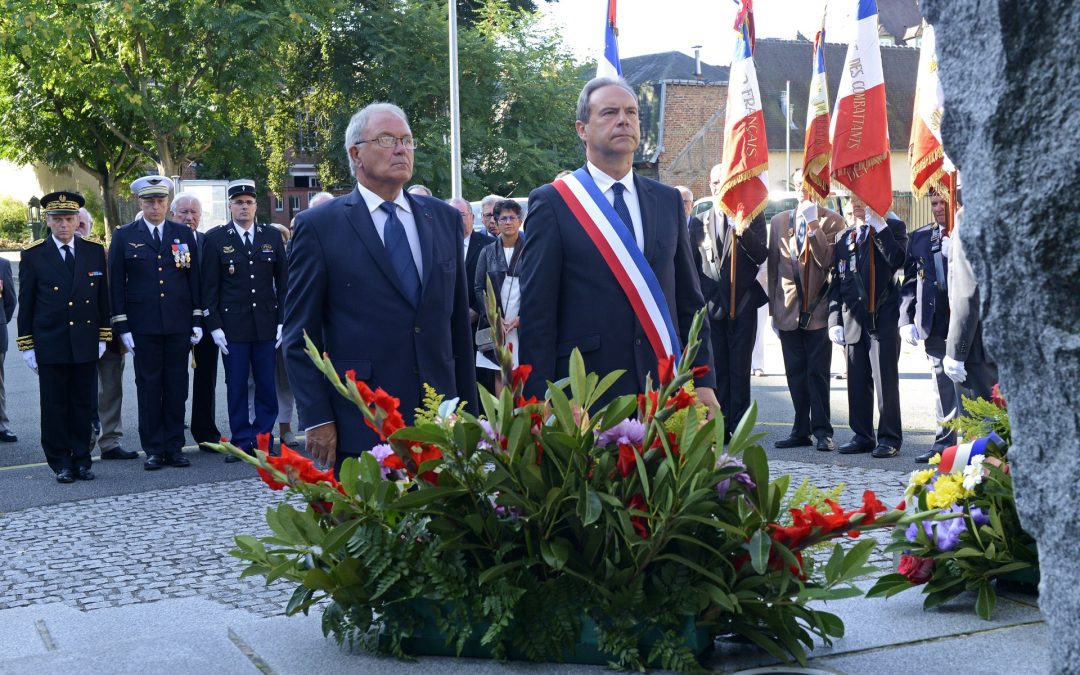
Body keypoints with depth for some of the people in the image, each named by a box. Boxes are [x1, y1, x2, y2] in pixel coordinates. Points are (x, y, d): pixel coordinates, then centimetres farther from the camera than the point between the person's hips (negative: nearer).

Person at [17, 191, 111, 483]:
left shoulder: (95, 251, 6)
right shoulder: (33, 256, 0)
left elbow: (103, 297, 8)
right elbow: (26, 303, 2)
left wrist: (103, 337, 3)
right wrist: (27, 345, -1)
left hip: (86, 344, 2)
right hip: (50, 346, -2)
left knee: (82, 404, 7)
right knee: (55, 406, 3)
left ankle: (82, 460, 15)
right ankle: (61, 463, 10)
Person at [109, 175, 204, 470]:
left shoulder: (184, 234, 9)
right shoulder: (124, 236, 3)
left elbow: (194, 279, 9)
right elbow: (117, 285, 2)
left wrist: (197, 320, 3)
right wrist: (122, 327, -4)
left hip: (178, 324, 2)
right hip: (143, 325, -2)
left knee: (177, 387, 4)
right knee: (149, 387, 2)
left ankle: (174, 448, 12)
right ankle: (153, 450, 8)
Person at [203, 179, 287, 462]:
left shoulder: (272, 237, 8)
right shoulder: (215, 239, 3)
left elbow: (283, 281, 9)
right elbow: (209, 287, 2)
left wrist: (283, 320, 2)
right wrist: (214, 325, -4)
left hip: (267, 323, 2)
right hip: (232, 325, -1)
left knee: (267, 385, 3)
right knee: (236, 386, 1)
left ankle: (263, 438, 11)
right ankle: (242, 441, 8)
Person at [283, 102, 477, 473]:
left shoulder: (444, 218, 12)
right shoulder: (318, 226, -1)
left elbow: (459, 323, 14)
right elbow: (300, 335, -2)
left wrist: (468, 410, 11)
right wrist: (316, 419, -8)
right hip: (358, 429, -4)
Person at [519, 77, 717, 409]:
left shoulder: (669, 201, 11)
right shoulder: (551, 202, -2)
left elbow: (689, 299, 13)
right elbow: (536, 313, -4)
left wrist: (703, 380, 6)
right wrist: (542, 403, -9)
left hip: (665, 388, 4)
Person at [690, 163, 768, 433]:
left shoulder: (752, 216, 4)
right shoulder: (700, 221, 13)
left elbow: (762, 256, -6)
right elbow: (693, 264, 16)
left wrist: (744, 233, -22)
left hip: (742, 305, -3)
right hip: (711, 305, 3)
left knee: (740, 369, -2)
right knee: (716, 369, 4)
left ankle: (738, 428, 2)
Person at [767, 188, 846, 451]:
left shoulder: (832, 221, 0)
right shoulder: (779, 221, 12)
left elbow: (828, 261, -13)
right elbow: (773, 266, 13)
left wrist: (813, 227, -18)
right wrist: (773, 308, 11)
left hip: (818, 310, -4)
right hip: (789, 309, 4)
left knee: (818, 372, -3)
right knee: (796, 373, 7)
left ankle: (822, 431, 3)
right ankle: (801, 431, 13)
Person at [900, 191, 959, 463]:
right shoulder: (918, 238, 12)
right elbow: (909, 282, 11)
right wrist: (906, 320, 4)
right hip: (934, 325, 4)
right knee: (943, 385, 10)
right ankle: (944, 442, 18)